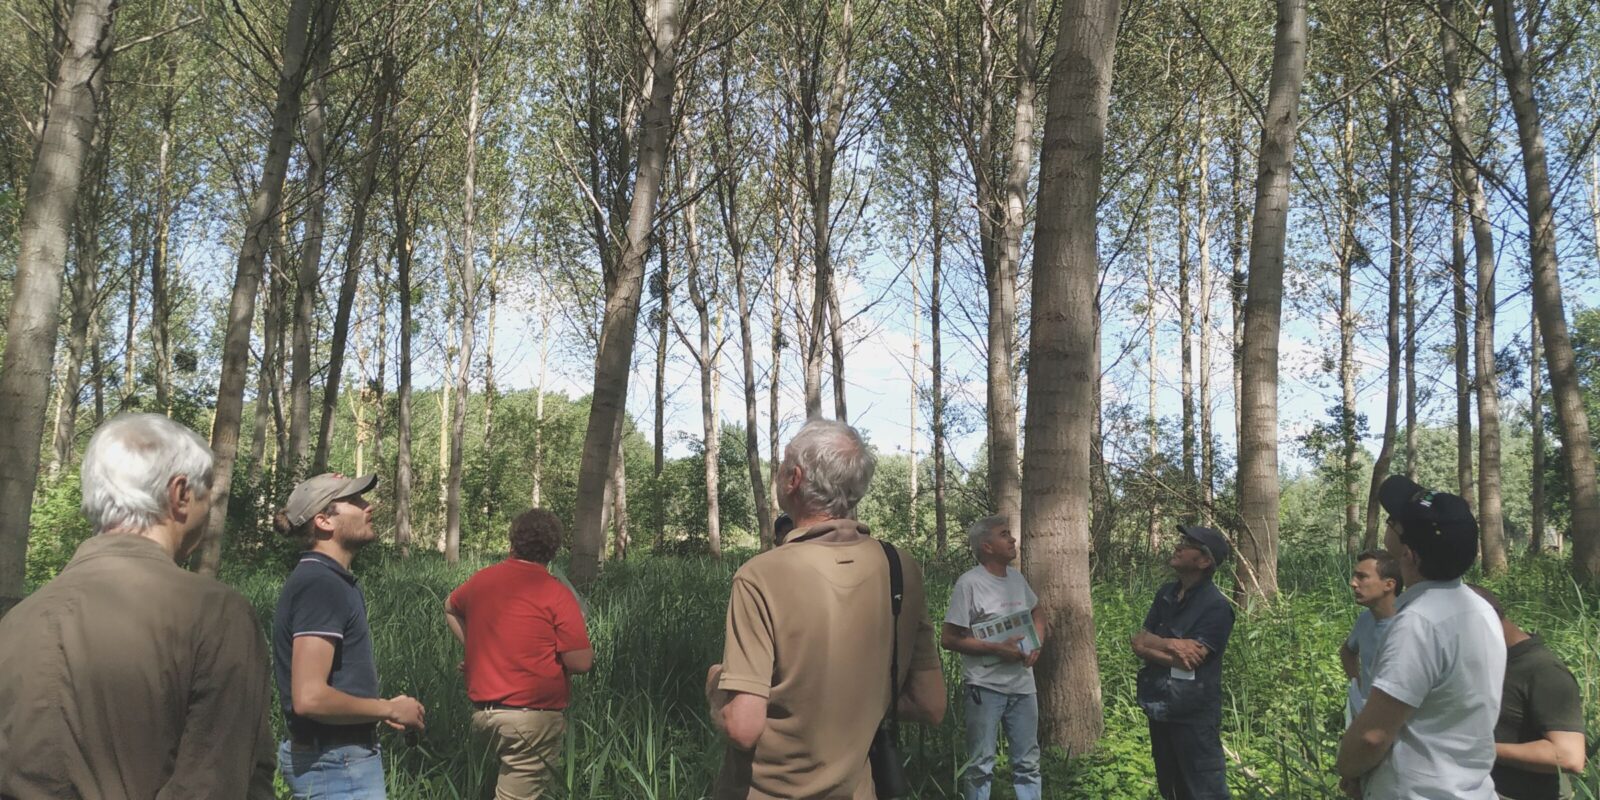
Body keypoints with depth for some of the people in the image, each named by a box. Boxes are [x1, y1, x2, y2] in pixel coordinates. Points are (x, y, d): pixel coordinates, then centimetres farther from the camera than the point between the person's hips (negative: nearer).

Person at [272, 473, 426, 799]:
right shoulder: (320, 585, -19)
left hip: (334, 757, 10)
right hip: (338, 763, -10)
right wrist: (389, 710, -14)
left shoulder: (331, 580, 11)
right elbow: (310, 698, -26)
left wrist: (381, 707, 11)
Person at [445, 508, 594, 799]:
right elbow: (581, 662, -14)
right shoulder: (556, 593, -13)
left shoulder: (481, 580, 6)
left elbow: (450, 608, 29)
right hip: (534, 717, -6)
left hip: (484, 708, 6)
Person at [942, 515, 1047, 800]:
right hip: (985, 688, -6)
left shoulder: (1016, 577, 6)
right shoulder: (969, 582, -14)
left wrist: (1037, 645, 6)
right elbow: (948, 638, -14)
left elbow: (1037, 611, 25)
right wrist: (997, 649, -19)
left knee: (1028, 761, 14)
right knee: (981, 764, 3)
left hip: (1022, 686, 6)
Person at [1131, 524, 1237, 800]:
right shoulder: (1165, 594, 8)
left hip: (1194, 716, -7)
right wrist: (1169, 646, -15)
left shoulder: (1216, 607, -15)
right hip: (1160, 709, 7)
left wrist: (1153, 644, -9)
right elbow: (1138, 643, 2)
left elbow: (1188, 659, -22)